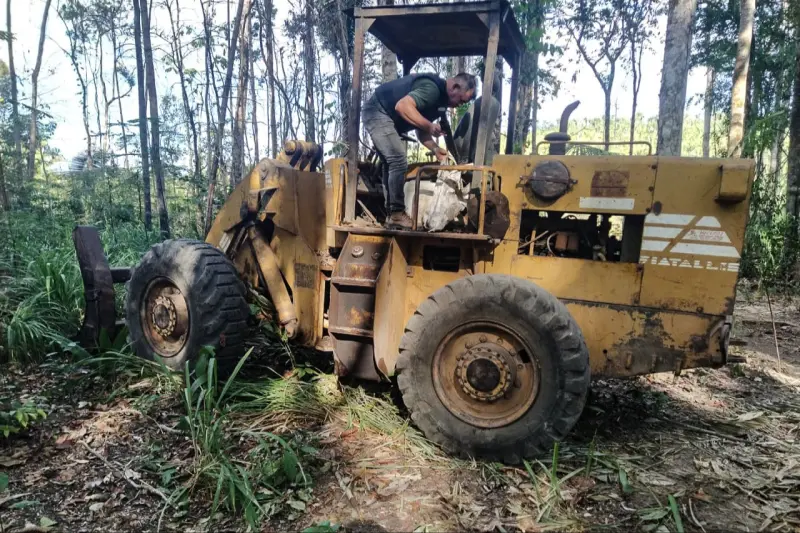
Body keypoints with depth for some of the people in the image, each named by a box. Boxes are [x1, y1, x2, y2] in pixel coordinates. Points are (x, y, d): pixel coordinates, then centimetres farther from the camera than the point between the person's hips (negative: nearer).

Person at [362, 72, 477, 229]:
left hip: (383, 116, 11)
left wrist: (435, 149, -1)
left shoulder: (438, 98, 10)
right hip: (377, 112, -11)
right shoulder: (432, 89, -22)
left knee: (392, 165, 12)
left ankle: (391, 215, 16)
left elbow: (421, 130, 13)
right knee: (399, 162, -16)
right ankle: (397, 215, -12)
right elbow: (402, 106, -35)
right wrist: (429, 126, -37)